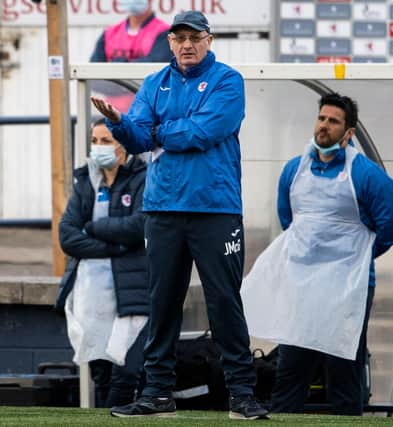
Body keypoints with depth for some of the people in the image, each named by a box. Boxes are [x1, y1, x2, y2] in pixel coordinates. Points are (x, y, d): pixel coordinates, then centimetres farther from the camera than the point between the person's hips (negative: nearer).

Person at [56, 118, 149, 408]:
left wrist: (93, 228, -2)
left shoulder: (142, 179, 1)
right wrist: (112, 247, -8)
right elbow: (66, 236, 5)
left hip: (129, 290, -5)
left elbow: (139, 226, -14)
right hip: (89, 288, 5)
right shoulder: (85, 183, 17)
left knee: (127, 372, -15)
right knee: (100, 375, 2)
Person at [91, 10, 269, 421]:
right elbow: (139, 138, 1)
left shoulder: (226, 81, -1)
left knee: (225, 302, -4)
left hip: (216, 207, -4)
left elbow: (204, 132, -15)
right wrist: (118, 122, -20)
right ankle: (158, 393, 10)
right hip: (164, 209, 4)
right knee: (162, 301, 6)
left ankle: (242, 393, 0)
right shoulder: (155, 84, 13)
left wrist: (159, 132, -2)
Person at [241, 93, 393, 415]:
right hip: (299, 285, 5)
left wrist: (358, 257, 8)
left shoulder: (367, 175, -8)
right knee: (290, 367, 7)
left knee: (343, 370, 0)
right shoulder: (295, 170, 8)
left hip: (346, 289, -5)